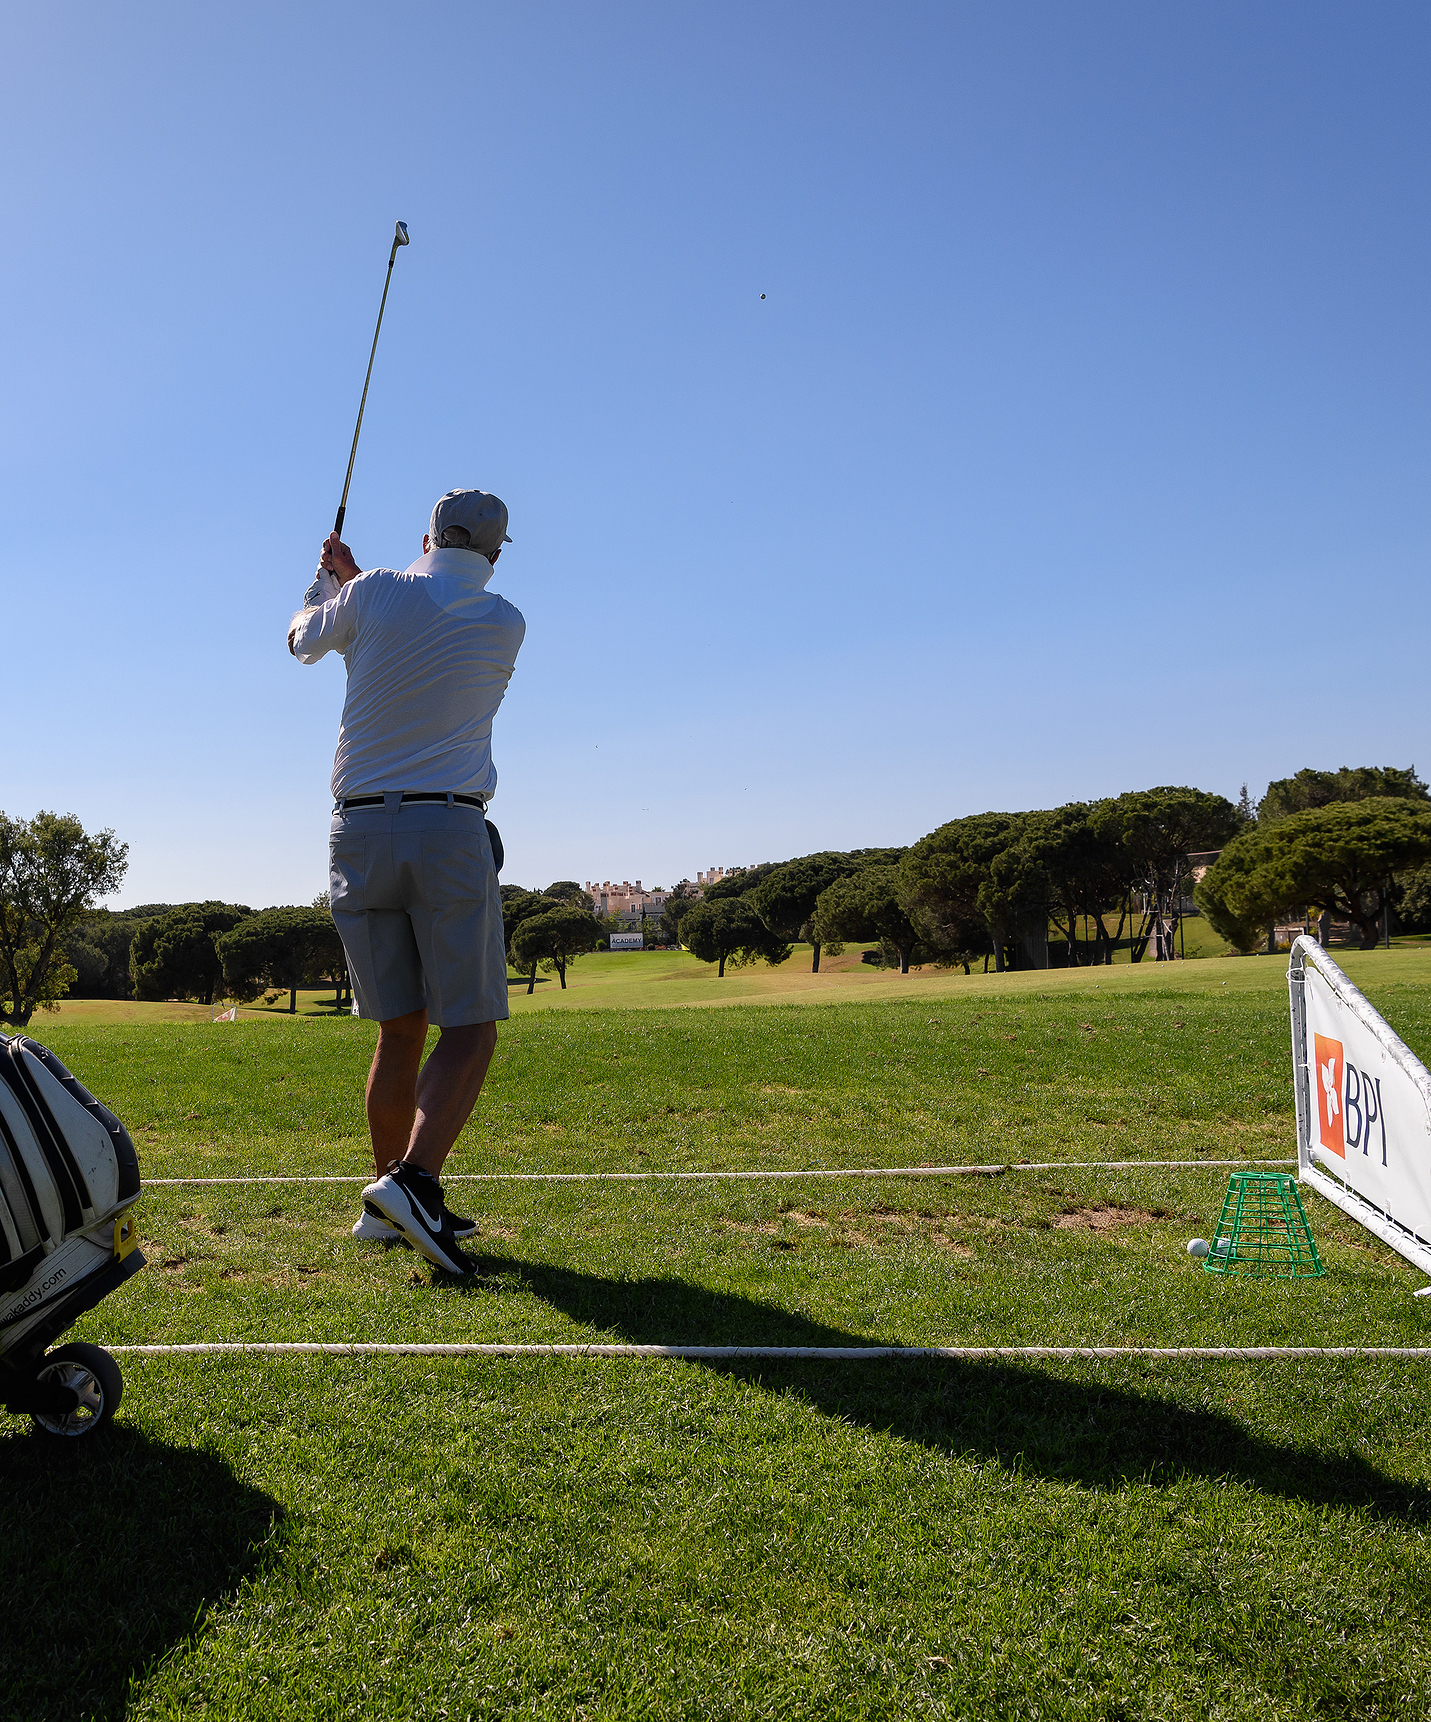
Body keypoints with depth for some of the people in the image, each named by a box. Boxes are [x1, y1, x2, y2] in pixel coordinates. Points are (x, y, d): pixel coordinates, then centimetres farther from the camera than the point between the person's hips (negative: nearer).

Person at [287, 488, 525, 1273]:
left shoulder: (373, 594, 5)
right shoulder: (506, 625, 5)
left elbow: (304, 640, 25)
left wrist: (328, 575, 44)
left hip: (359, 831, 3)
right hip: (450, 832, -3)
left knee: (401, 1029, 11)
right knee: (469, 1029, 0)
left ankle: (389, 1201, 16)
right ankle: (413, 1179, -20)